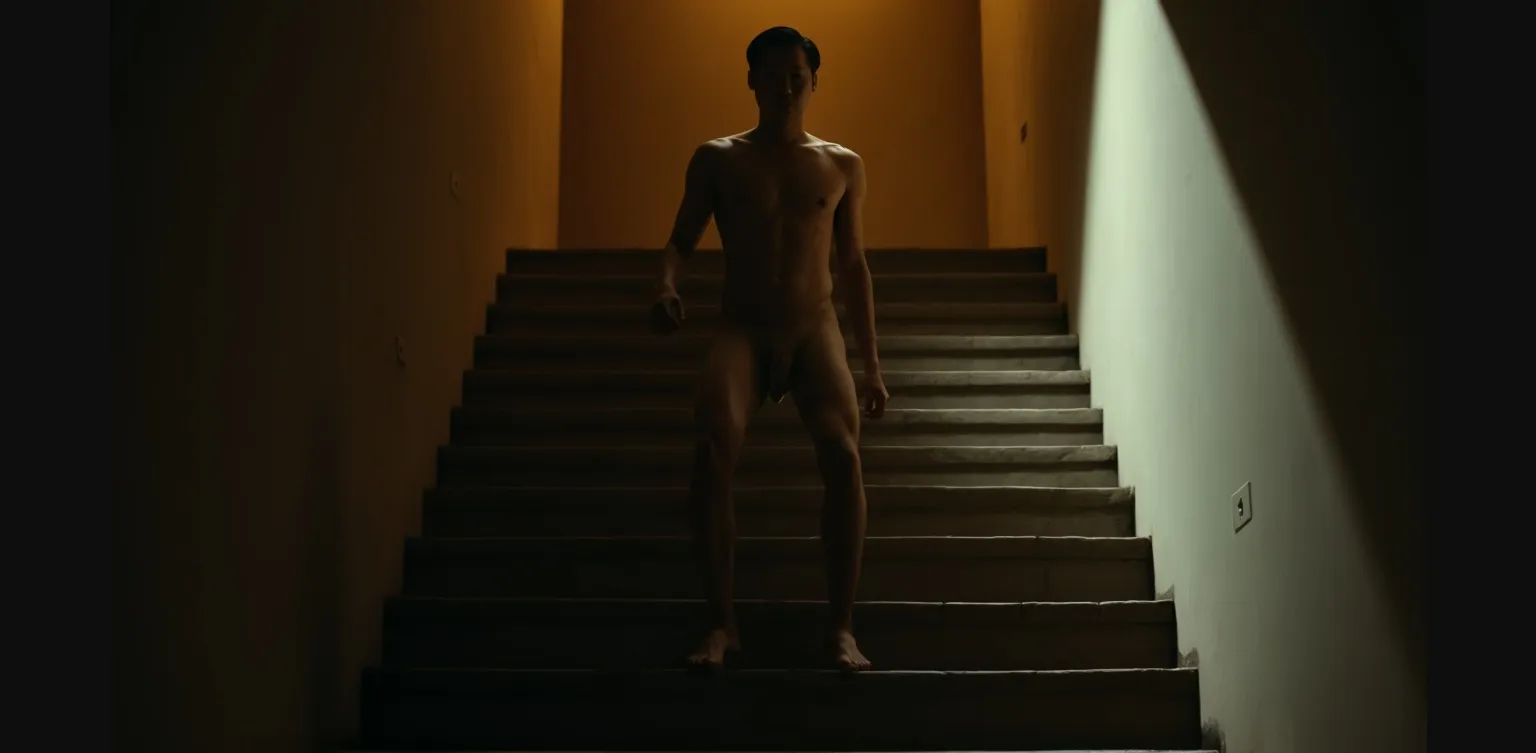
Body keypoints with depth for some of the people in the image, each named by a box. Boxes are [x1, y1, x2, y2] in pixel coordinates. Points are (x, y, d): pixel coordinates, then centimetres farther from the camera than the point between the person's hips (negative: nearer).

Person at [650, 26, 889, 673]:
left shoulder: (842, 166, 14)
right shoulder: (717, 159, 11)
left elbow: (854, 267, 17)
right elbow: (681, 241, 12)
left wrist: (871, 364, 13)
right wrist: (666, 286, -12)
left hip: (815, 331, 1)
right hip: (742, 331, -1)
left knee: (841, 450, -28)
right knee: (712, 447, -30)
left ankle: (841, 627, -20)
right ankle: (721, 623, -19)